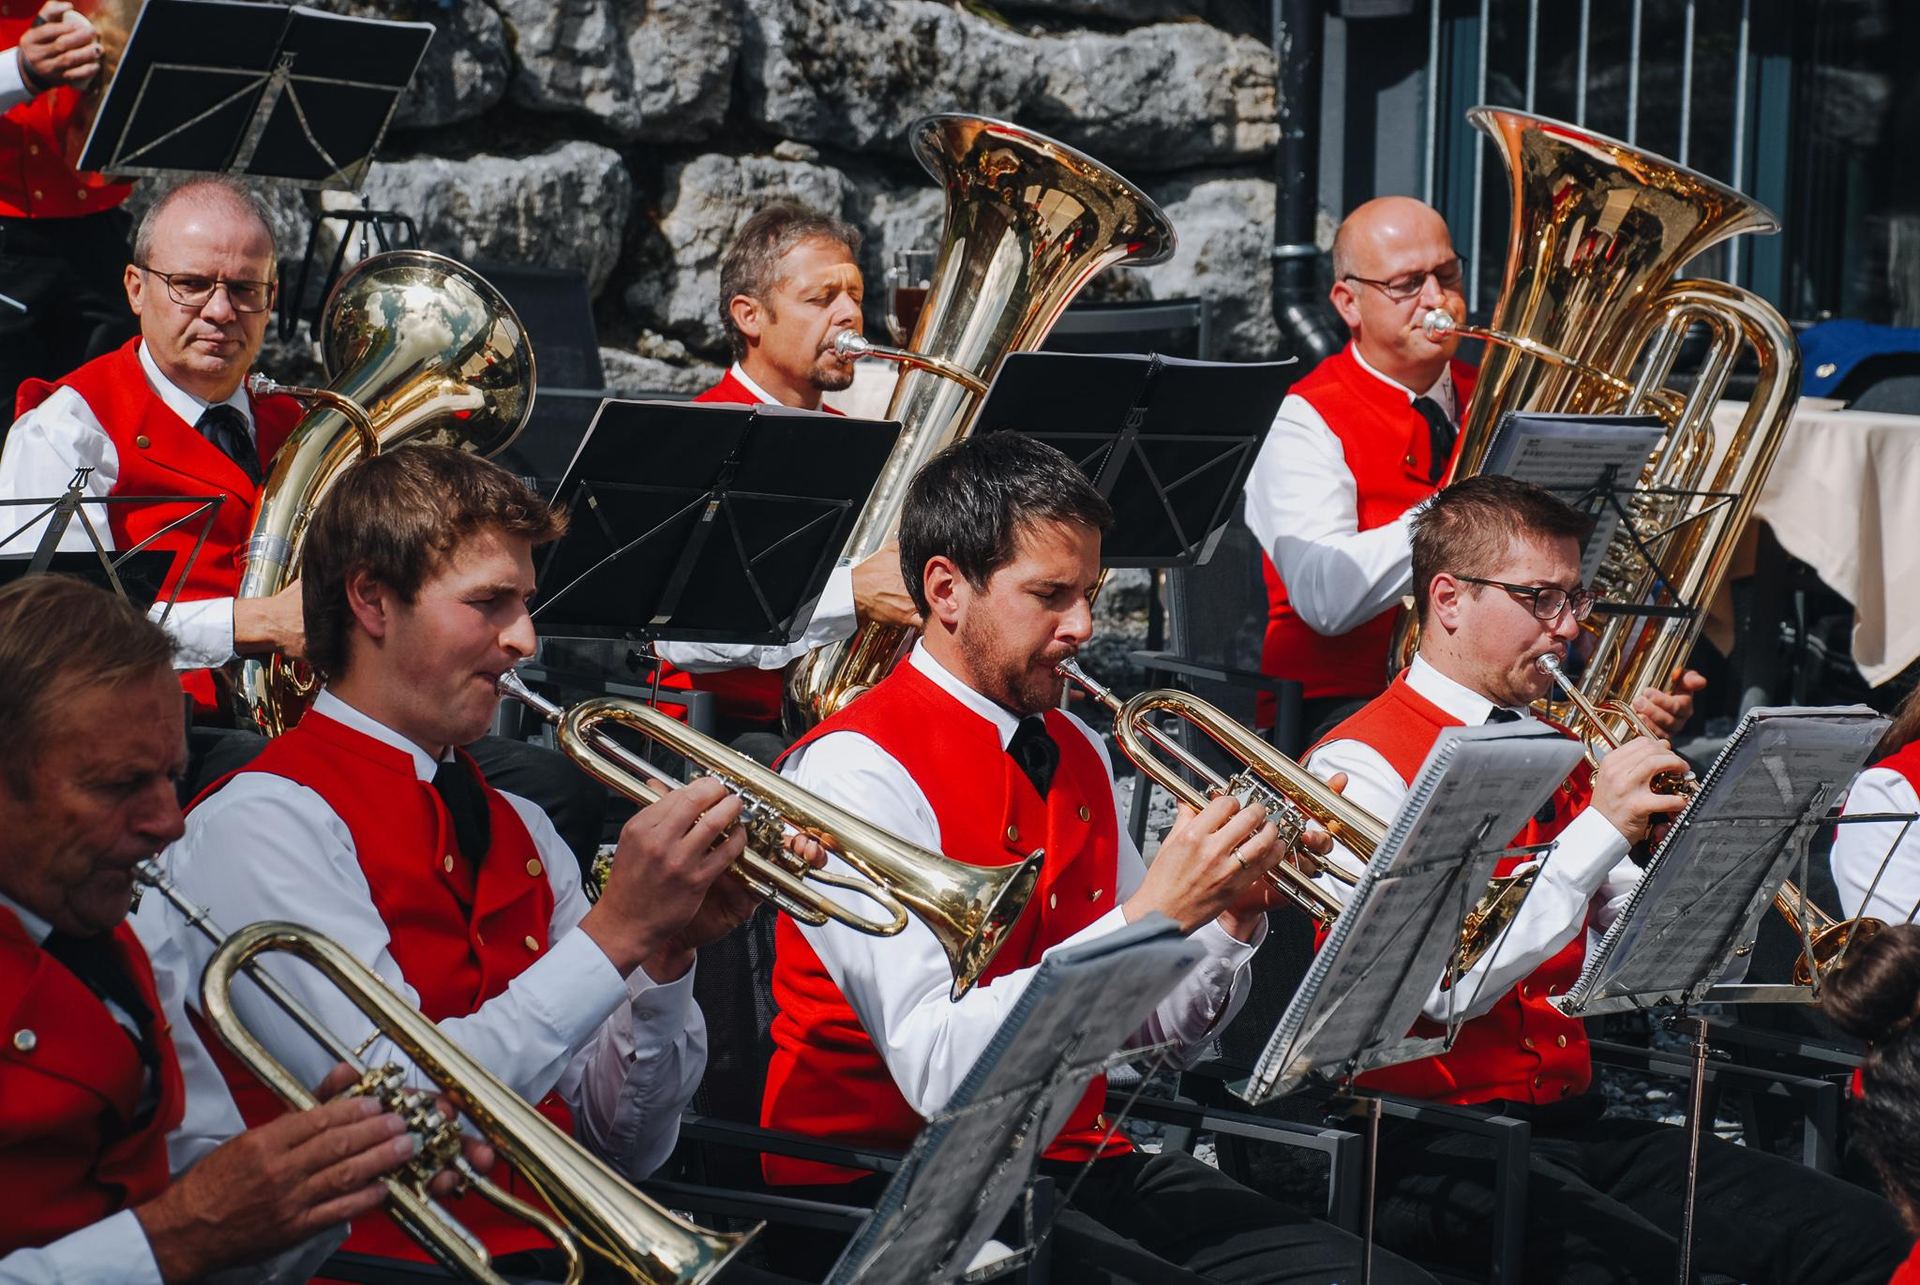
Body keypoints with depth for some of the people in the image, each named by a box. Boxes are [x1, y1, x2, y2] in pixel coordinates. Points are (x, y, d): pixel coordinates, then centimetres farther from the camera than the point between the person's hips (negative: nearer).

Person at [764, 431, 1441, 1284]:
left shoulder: (1075, 751, 12)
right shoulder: (854, 771, -12)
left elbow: (1158, 1028, 16)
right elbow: (938, 1070, -23)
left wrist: (1231, 917, -4)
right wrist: (1149, 918, -24)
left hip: (1071, 1158, 7)